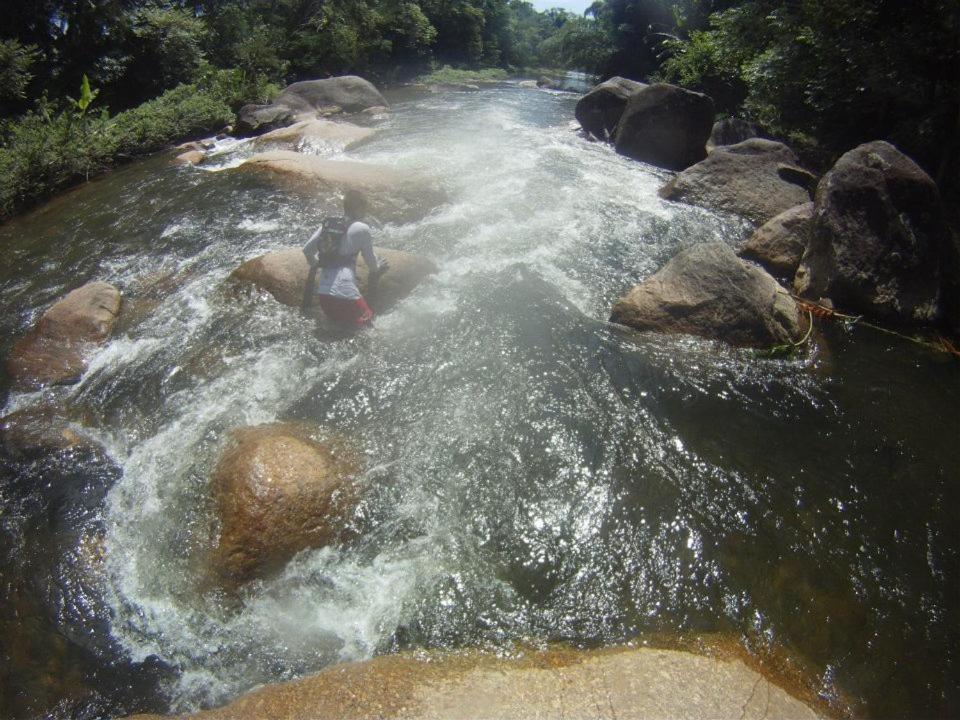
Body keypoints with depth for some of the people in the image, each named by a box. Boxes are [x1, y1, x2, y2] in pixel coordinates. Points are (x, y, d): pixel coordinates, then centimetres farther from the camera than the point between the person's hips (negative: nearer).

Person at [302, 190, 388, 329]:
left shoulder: (328, 224, 13)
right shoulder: (362, 229, -1)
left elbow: (307, 250, 16)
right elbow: (370, 262, 7)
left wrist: (315, 264, 35)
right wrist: (378, 267, 29)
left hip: (323, 292, 6)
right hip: (345, 293, -6)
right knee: (368, 324, 8)